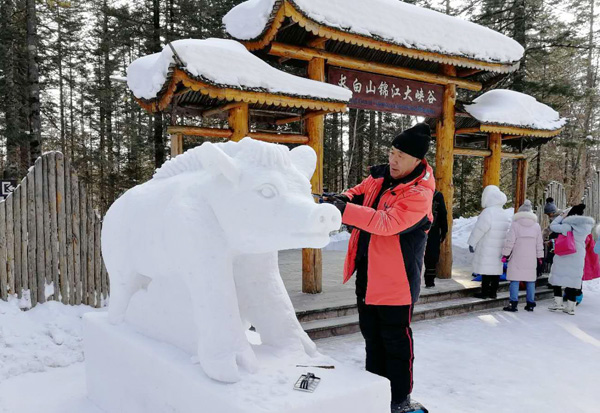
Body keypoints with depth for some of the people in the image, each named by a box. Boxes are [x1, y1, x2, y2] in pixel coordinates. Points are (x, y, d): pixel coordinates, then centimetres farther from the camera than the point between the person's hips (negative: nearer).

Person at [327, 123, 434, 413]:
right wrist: (344, 199, -8)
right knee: (371, 336, 20)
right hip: (368, 275, 8)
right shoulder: (380, 176, 3)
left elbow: (386, 223, -32)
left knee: (396, 341, 5)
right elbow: (358, 192, 15)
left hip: (395, 280, -8)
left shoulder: (419, 194, -21)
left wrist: (344, 211, -36)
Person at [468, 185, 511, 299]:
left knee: (486, 269, -3)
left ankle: (484, 292, -1)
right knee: (496, 269, 10)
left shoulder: (488, 212, -15)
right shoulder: (505, 214, 10)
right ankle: (493, 292, 16)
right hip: (499, 250, 8)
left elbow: (478, 230, -14)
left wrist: (472, 243, -5)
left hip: (487, 250, -7)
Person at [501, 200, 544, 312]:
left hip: (517, 258, -4)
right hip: (531, 259, 4)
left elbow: (509, 241, -8)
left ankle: (513, 303, -6)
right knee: (530, 281, 9)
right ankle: (530, 304, 13)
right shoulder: (536, 226, 8)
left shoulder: (515, 224, -6)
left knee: (515, 280, -3)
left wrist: (505, 254, -1)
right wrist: (539, 256, 20)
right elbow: (539, 244, 12)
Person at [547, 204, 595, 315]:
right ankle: (570, 307, 8)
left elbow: (553, 226, -14)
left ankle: (558, 304, 6)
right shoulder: (586, 226, 3)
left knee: (558, 280, 6)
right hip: (578, 257, 5)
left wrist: (562, 216, -3)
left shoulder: (569, 226, -14)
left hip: (564, 257, -5)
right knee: (573, 281, 6)